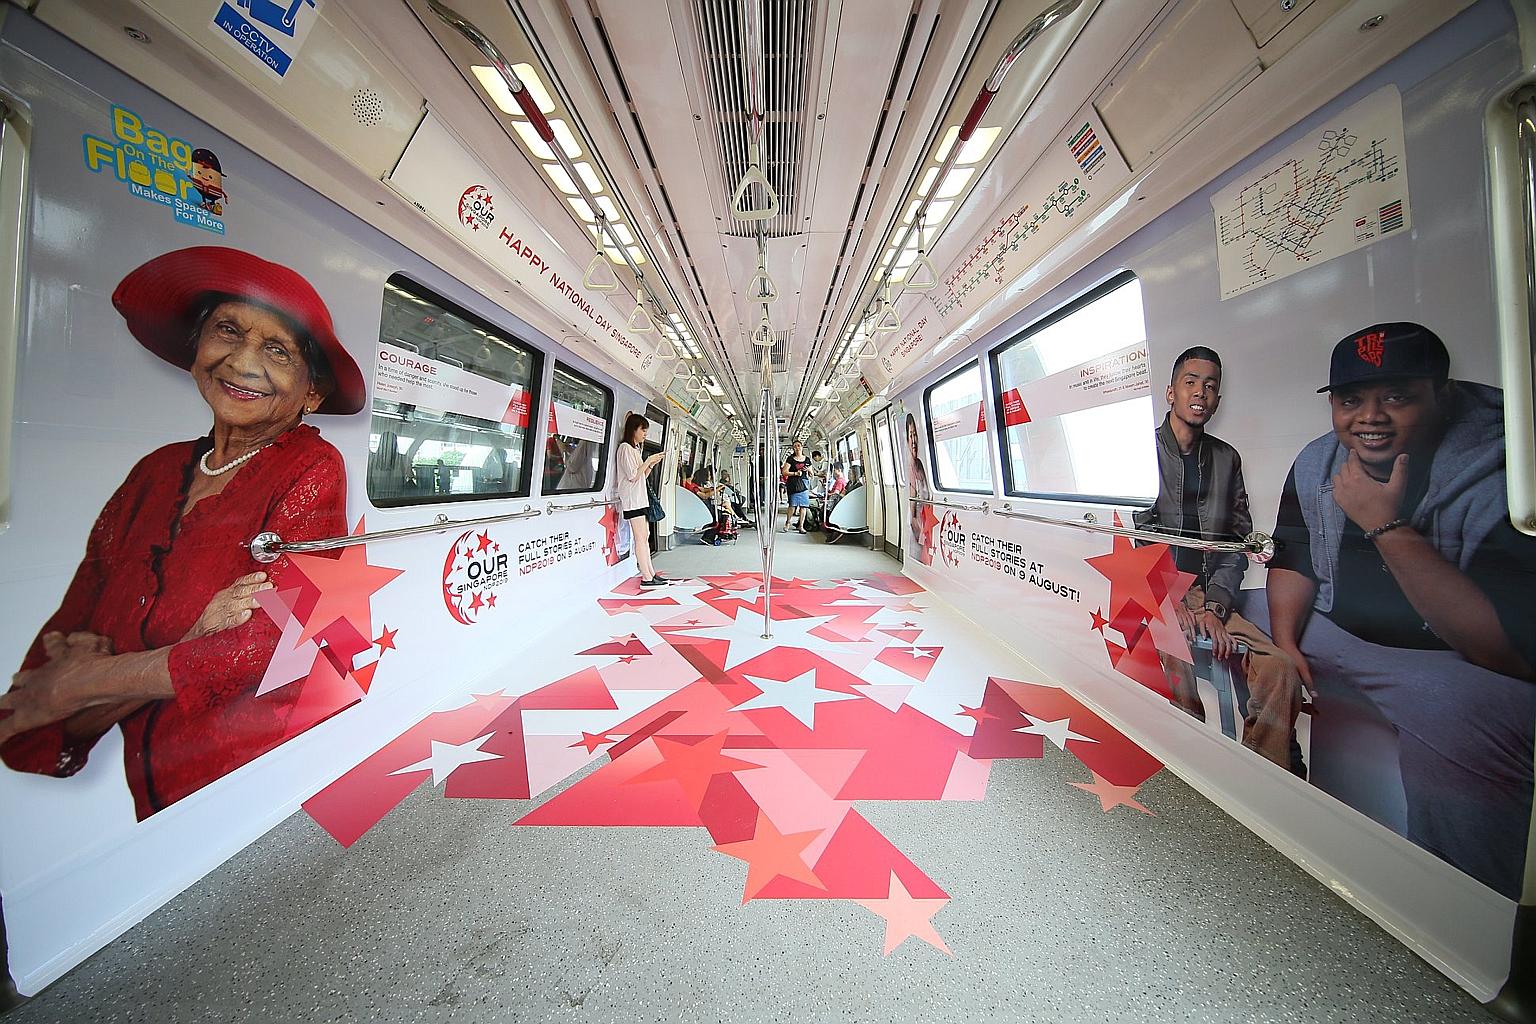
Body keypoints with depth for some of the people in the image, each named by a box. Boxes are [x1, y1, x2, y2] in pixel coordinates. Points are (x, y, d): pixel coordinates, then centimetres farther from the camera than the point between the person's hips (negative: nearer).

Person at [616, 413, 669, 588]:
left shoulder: (634, 449, 21)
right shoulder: (625, 447, -8)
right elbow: (633, 476, -15)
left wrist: (652, 463, 9)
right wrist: (649, 460, -10)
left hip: (641, 498, 10)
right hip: (632, 500, -10)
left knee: (645, 536, 8)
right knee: (640, 538, -9)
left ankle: (651, 573, 12)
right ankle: (646, 577, -6)